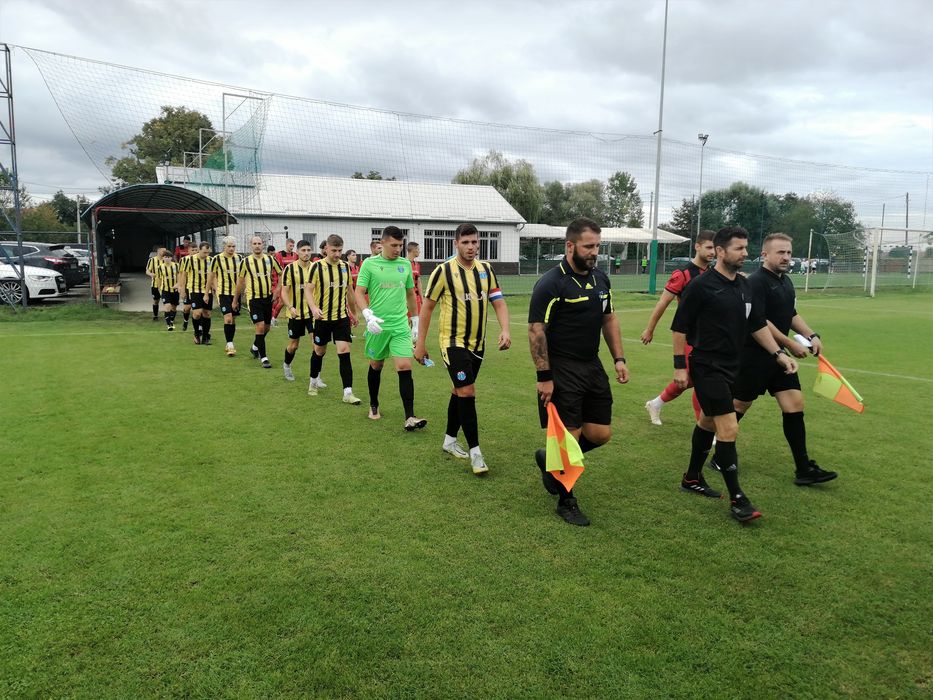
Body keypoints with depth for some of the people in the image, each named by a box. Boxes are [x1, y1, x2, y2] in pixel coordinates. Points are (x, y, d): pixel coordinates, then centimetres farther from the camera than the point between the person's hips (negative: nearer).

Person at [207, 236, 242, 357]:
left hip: (236, 292, 4)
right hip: (223, 292, -4)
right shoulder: (217, 259, -6)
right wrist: (207, 293, 5)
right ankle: (230, 345, -10)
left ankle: (229, 344, 23)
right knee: (228, 318, -15)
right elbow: (211, 276, 2)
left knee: (233, 319, 10)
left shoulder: (239, 258, 3)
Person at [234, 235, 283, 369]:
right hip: (254, 298, -4)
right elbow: (240, 281, 6)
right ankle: (264, 358, -4)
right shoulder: (246, 261, -5)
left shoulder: (270, 259, 0)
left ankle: (255, 347, 40)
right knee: (260, 327, -12)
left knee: (266, 328, 13)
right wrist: (235, 300, 11)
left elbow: (281, 274, 12)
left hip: (268, 298, 4)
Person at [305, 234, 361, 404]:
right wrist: (314, 307, -30)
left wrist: (353, 313, 19)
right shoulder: (317, 266, -9)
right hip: (322, 318, -2)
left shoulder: (345, 266, 3)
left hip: (342, 317, 2)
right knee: (319, 351, 13)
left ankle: (348, 393, -8)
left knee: (344, 352, -8)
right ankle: (313, 381, 38)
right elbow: (308, 289, -12)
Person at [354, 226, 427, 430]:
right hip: (378, 325, -2)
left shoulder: (405, 264, 7)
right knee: (376, 366, 12)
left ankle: (410, 418, -10)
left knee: (405, 367, -9)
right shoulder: (369, 264, -4)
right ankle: (374, 405, 34)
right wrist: (368, 315, -23)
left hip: (400, 325, 2)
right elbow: (359, 293, -7)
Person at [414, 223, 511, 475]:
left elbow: (499, 303, 3)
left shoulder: (486, 269, 4)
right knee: (467, 393, -12)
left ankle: (450, 440, 32)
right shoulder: (443, 271, -11)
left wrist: (505, 330, -15)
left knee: (460, 392, 16)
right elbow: (427, 307, -5)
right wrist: (420, 343, -5)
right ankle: (475, 452, -4)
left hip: (477, 343, 6)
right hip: (453, 342, -5)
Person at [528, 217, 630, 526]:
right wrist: (544, 377, -18)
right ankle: (566, 502, 18)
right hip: (561, 371, -7)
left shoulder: (601, 278, 8)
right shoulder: (551, 283, -14)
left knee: (601, 433, 8)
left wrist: (619, 358, 10)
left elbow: (609, 320, 19)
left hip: (592, 367, 7)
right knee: (569, 436, -1)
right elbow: (536, 330, -16)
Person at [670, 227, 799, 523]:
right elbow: (680, 327, -11)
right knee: (729, 429, -11)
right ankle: (737, 499, -2)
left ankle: (692, 477, 35)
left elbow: (757, 324, 17)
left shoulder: (744, 285, 8)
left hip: (730, 367, 8)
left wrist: (778, 353, 11)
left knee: (708, 422, 19)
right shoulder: (702, 286, -14)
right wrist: (680, 366, -12)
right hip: (707, 368, -8)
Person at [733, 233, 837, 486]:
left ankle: (804, 469, 9)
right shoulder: (756, 282, -16)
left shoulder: (786, 281, 12)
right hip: (754, 357, -8)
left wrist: (811, 335, 10)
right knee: (739, 406, 3)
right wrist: (791, 344, -17)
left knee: (794, 404, 3)